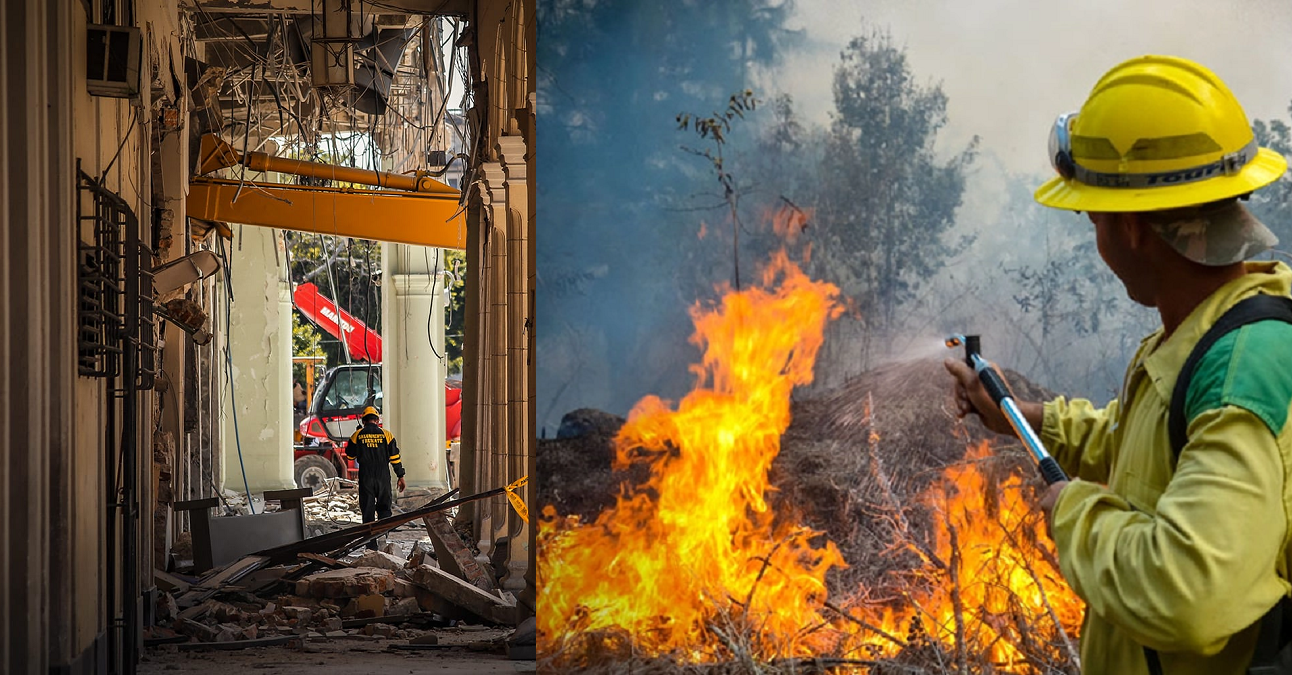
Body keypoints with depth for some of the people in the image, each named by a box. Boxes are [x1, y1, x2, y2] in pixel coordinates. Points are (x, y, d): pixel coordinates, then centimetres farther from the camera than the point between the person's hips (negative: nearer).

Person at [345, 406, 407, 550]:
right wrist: (400, 476, 5)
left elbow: (350, 455, 11)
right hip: (383, 477, 0)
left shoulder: (357, 435, 0)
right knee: (384, 508, 14)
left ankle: (371, 545, 3)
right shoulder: (386, 435, -1)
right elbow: (395, 457, -1)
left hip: (365, 478, 0)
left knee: (368, 511, 5)